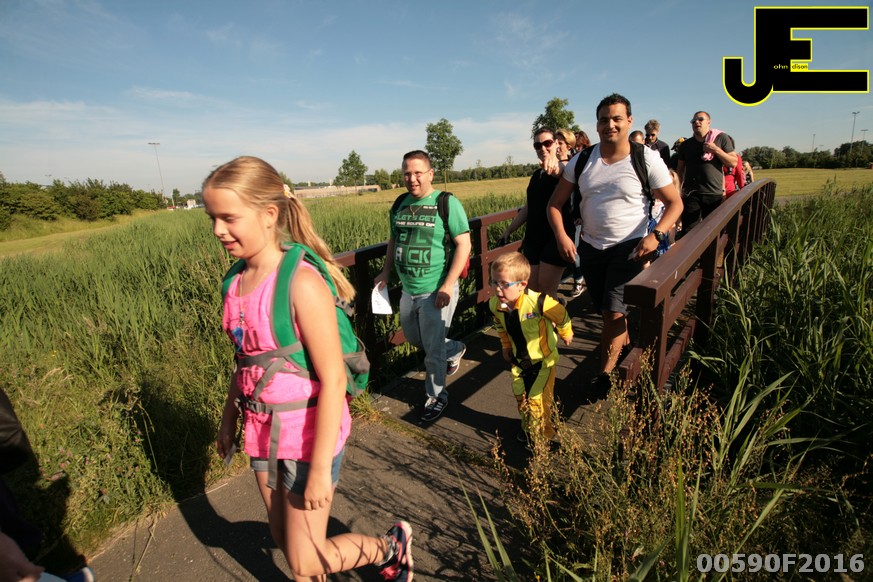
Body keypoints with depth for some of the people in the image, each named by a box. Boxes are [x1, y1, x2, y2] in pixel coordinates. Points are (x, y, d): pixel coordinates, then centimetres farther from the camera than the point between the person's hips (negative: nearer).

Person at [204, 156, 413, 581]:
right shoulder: (238, 282, -1)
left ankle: (391, 546, 33)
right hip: (263, 432, 7)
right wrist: (229, 419, 18)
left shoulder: (302, 283, -25)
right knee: (283, 537, 22)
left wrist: (320, 468, -19)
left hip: (308, 434, -7)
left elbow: (333, 380, -23)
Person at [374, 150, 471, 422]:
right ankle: (455, 349, 50)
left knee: (432, 350, 5)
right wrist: (386, 272, 9)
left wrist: (448, 286, -20)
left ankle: (436, 396, 30)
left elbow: (464, 244, -15)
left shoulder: (447, 203, -12)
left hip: (436, 292, -6)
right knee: (413, 339, 24)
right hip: (408, 290, 7)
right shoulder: (400, 204, 6)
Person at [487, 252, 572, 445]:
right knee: (520, 395, 16)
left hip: (543, 359, -5)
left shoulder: (538, 302, -35)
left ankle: (543, 435, 26)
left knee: (537, 398, 1)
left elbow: (561, 315, -14)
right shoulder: (495, 305, -18)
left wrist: (566, 334, 3)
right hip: (519, 358, 5)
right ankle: (528, 428, 42)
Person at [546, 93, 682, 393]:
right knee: (607, 311, 17)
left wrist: (655, 235, -21)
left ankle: (604, 374, 3)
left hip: (629, 248, -4)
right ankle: (626, 341, 47)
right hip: (590, 247, 4)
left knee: (614, 313, -13)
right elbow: (555, 203, 2)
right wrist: (561, 235, -15)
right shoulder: (582, 160, 0)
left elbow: (674, 203, -3)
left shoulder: (647, 159, -8)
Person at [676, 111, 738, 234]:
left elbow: (733, 163, 0)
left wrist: (716, 150, -12)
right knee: (688, 232, -5)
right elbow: (680, 169, 14)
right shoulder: (686, 144, 9)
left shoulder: (721, 138, 3)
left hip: (715, 194, 0)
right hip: (691, 194, 1)